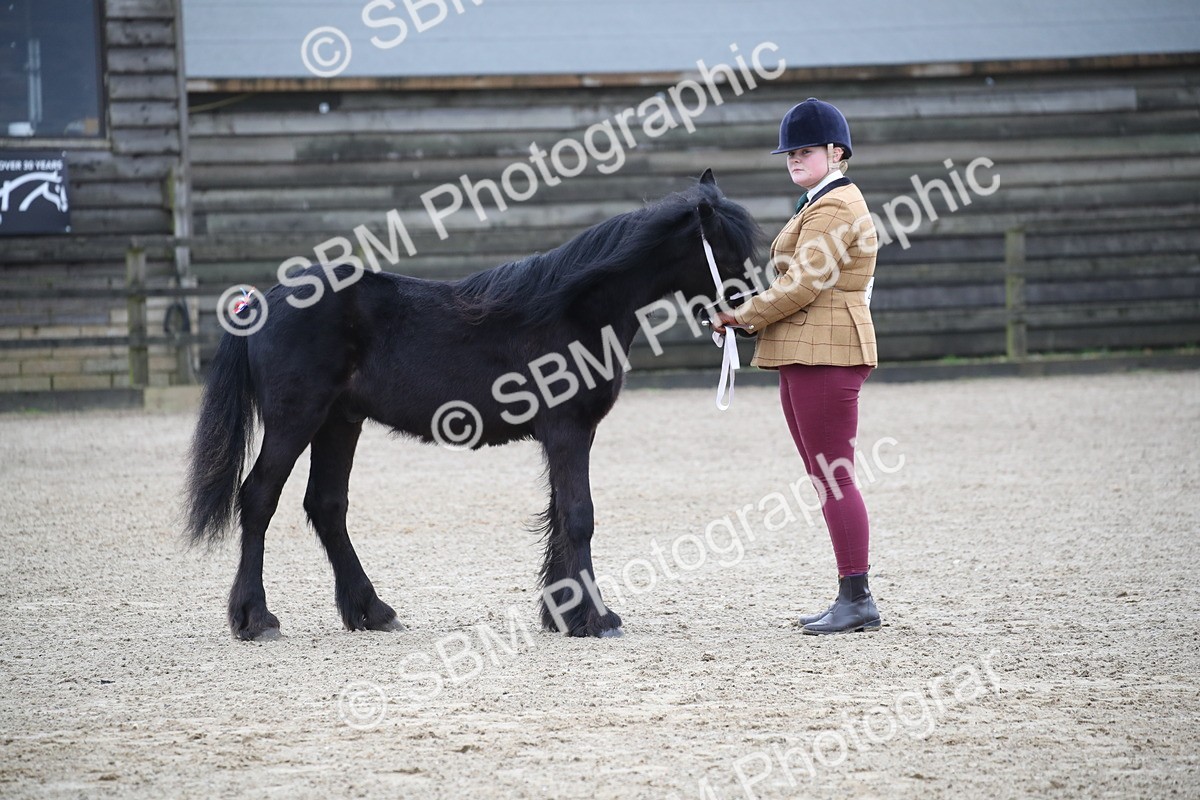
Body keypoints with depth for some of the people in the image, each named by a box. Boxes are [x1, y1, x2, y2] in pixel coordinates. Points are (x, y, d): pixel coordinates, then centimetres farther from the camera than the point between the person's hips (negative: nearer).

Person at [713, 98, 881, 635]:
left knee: (834, 477, -10)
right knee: (825, 478, 11)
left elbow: (803, 286, -19)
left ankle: (857, 599, -9)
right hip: (803, 354, 11)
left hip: (825, 352, -11)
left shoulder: (833, 208, -12)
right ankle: (853, 598, 14)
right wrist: (755, 318, 10)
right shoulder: (820, 205, 22)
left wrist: (744, 315, -9)